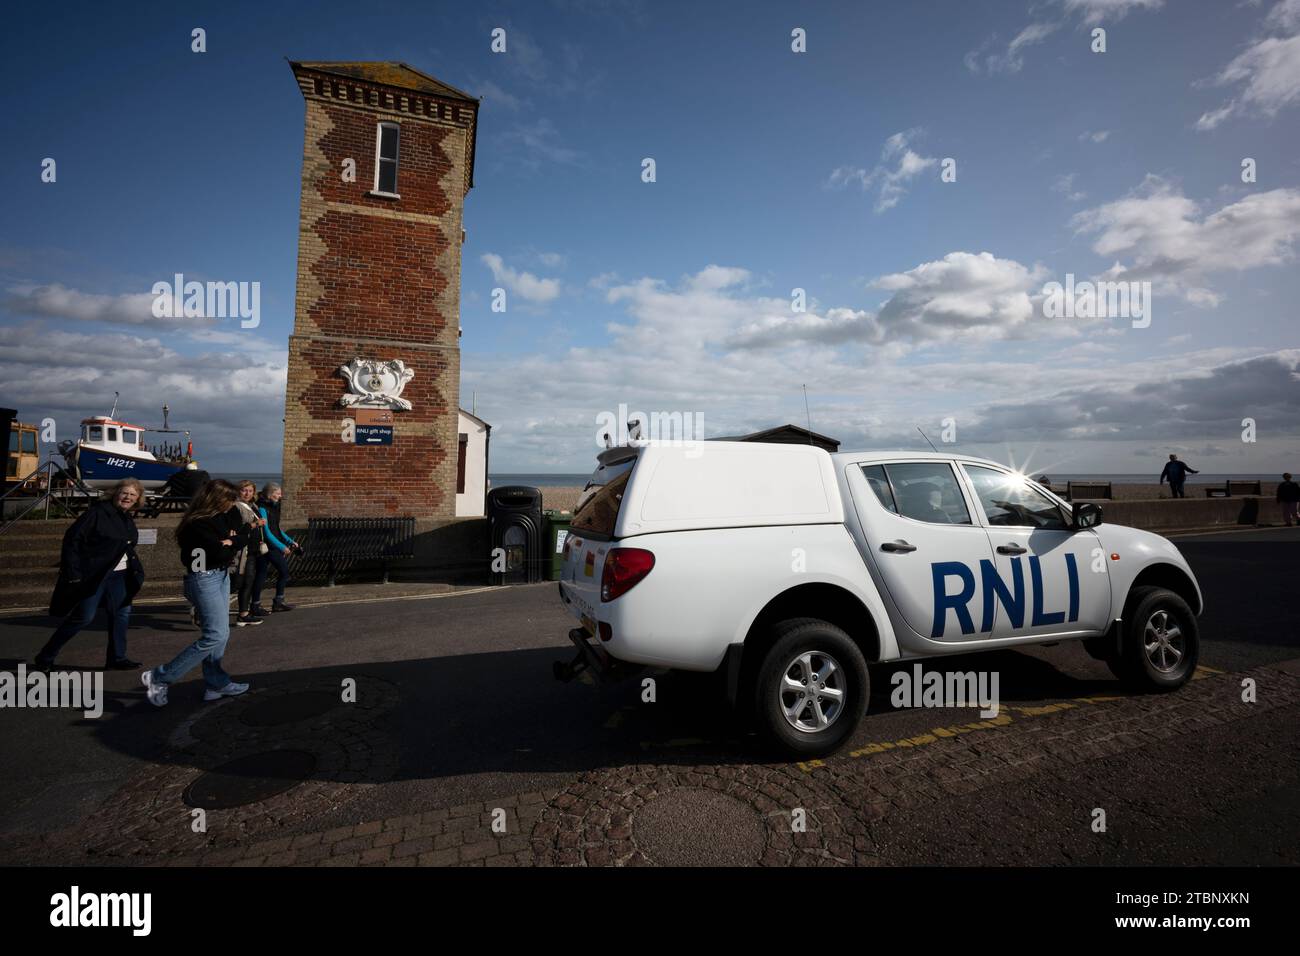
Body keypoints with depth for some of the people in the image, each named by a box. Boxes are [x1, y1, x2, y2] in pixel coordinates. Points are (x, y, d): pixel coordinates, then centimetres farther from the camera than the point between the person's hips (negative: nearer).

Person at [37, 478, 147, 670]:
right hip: (92, 574, -7)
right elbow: (72, 540, -16)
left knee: (122, 613, 5)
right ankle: (45, 657, 17)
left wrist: (135, 569, 9)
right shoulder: (98, 512, -13)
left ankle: (116, 658, 14)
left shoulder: (128, 520, 10)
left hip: (118, 575, 7)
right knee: (84, 617, -2)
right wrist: (73, 573, -19)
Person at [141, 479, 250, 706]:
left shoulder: (228, 513, 3)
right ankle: (158, 678, -1)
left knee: (221, 633, 12)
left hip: (222, 575, 9)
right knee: (215, 635, -11)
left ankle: (217, 683, 20)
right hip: (204, 579, -9)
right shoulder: (198, 524, -21)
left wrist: (229, 542, -13)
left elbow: (243, 535, 5)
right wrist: (232, 546, -4)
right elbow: (219, 553, -23)